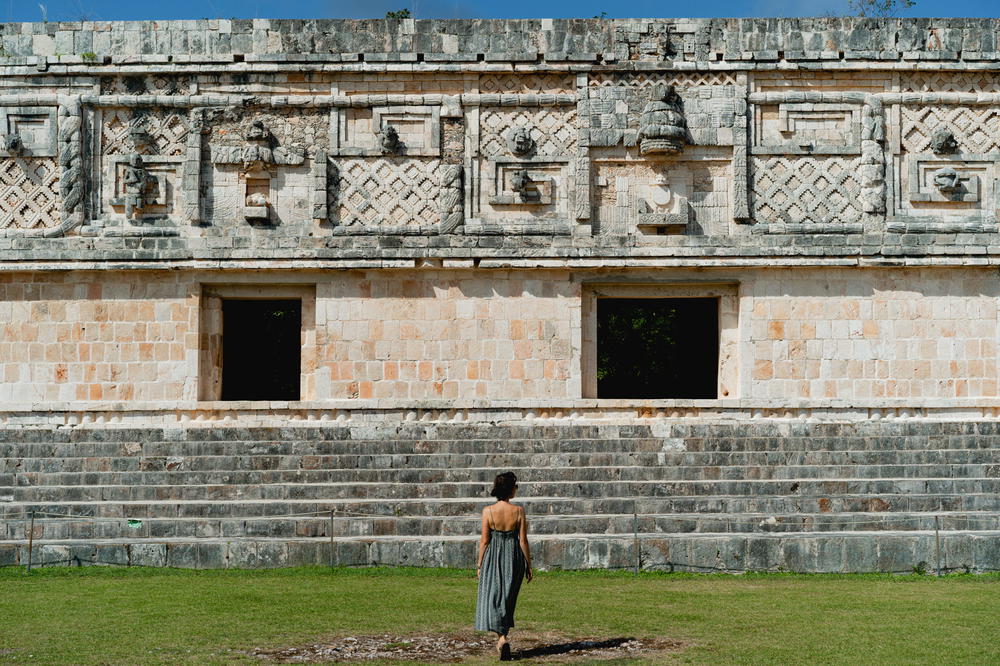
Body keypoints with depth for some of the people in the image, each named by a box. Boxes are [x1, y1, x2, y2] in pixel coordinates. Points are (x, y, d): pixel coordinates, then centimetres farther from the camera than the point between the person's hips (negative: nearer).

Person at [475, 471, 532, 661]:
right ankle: (502, 637, 27)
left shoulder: (488, 511, -8)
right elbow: (523, 541, -4)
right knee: (508, 599, 17)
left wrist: (479, 565, 4)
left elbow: (484, 541, -5)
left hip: (493, 557, -1)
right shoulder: (519, 511, -7)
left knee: (493, 598, 1)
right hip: (514, 557, 2)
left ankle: (502, 637, -18)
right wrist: (528, 565, 5)